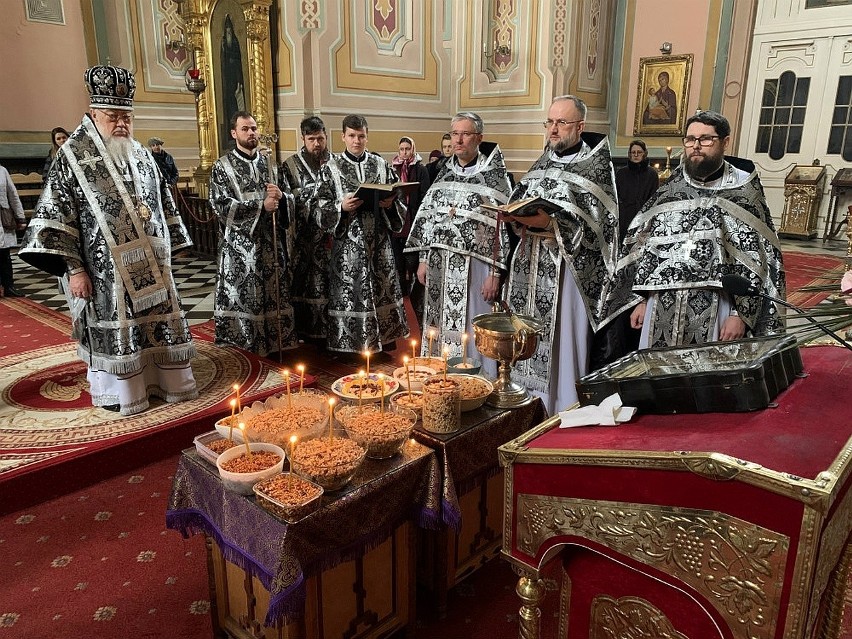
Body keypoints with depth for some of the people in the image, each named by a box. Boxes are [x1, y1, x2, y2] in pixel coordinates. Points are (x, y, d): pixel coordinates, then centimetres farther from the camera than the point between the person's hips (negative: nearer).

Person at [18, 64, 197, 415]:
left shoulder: (141, 154, 10)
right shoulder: (73, 156, -5)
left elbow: (162, 203, 16)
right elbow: (56, 215, -9)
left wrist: (166, 251, 12)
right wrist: (73, 269, -15)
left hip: (149, 265, 5)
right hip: (105, 269, -5)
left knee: (157, 320, 10)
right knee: (113, 329, 3)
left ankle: (162, 381, 23)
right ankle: (121, 391, 17)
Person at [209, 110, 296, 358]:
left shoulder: (268, 162, 12)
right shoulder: (222, 167, 0)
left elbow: (288, 198, 13)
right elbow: (221, 206, -11)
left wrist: (280, 196, -11)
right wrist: (260, 205, -18)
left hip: (271, 241, 4)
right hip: (241, 244, -4)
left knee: (274, 294, 6)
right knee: (245, 296, -1)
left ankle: (276, 343, 15)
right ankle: (247, 346, 8)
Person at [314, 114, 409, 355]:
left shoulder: (381, 164, 8)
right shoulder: (332, 167, 2)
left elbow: (398, 200, 12)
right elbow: (322, 206, 0)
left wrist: (390, 204, -9)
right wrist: (341, 206, -18)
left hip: (379, 242, 3)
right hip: (348, 244, -2)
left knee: (383, 291, 7)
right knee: (350, 294, -1)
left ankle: (386, 340, 20)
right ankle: (351, 345, 11)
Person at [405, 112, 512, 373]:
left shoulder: (494, 175, -5)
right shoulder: (444, 173, 11)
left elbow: (502, 224, -9)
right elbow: (427, 216, 14)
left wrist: (495, 273, -13)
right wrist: (424, 259, 10)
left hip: (473, 266, -5)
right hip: (439, 266, 5)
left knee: (471, 331, 0)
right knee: (439, 328, 12)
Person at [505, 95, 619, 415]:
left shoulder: (596, 167, -5)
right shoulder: (542, 163, 14)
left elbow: (593, 226, -14)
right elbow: (520, 204, 16)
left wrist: (550, 224, -25)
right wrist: (516, 216, -6)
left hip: (569, 269, -6)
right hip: (532, 267, 6)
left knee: (561, 342, -1)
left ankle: (562, 410, 13)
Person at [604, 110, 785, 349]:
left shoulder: (743, 192, 1)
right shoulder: (670, 189, 10)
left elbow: (758, 259, -3)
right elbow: (642, 245, 10)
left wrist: (742, 314, -10)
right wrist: (640, 300, 5)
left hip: (714, 309, -3)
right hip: (660, 305, 3)